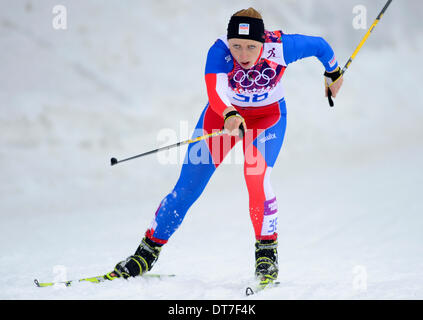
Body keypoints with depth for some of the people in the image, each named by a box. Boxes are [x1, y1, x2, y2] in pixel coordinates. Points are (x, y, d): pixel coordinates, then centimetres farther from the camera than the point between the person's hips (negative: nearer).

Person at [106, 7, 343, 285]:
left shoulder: (281, 47, -30)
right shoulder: (220, 51, -33)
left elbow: (318, 45, -11)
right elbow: (215, 90, -49)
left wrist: (334, 73, 9)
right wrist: (230, 117, -69)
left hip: (268, 115, 0)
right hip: (224, 113, 1)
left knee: (257, 179, -25)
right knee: (188, 187, 0)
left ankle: (267, 251, -4)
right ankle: (148, 251, 17)